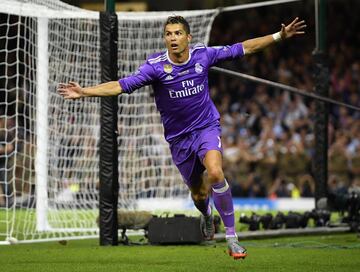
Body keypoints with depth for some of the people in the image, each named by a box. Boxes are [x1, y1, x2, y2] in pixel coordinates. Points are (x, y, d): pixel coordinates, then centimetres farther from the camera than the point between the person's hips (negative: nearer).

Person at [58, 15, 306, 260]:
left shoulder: (203, 55, -9)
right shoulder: (155, 66, -14)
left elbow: (243, 48, 1)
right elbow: (122, 85, -20)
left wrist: (280, 36, 1)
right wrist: (84, 92, -30)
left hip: (207, 127, -1)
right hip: (179, 137, 1)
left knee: (215, 173, -29)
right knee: (199, 194, 12)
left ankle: (231, 236, -20)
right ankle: (207, 215, 53)